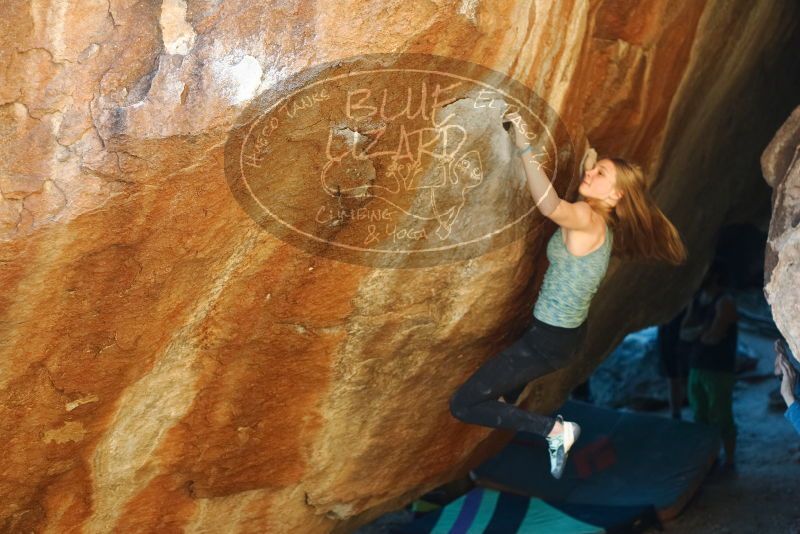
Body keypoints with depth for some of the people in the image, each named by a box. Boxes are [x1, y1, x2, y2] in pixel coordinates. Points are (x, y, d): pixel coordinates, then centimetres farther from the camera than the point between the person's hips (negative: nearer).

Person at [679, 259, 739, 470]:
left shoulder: (725, 301, -14)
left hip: (719, 371, -7)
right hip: (696, 368, 8)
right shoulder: (696, 299, 9)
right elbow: (683, 333, 3)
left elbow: (714, 336, -23)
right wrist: (701, 330, -17)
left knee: (721, 419, 1)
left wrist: (695, 334, -3)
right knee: (700, 417, 15)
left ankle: (729, 461, 14)